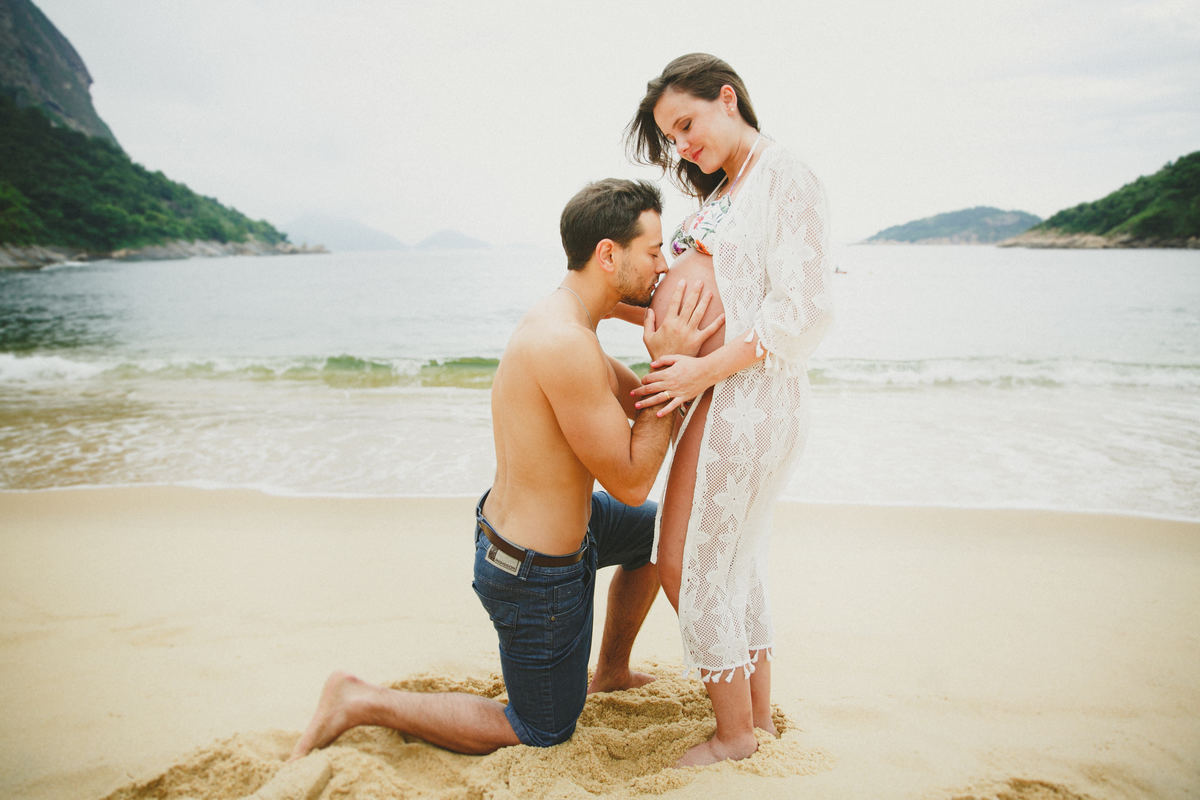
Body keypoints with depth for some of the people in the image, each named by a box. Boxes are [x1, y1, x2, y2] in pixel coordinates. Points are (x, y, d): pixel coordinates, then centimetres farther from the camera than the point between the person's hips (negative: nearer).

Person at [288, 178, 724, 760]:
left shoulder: (559, 320, 0)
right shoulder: (567, 345, -32)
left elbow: (639, 401, 9)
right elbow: (631, 482, -24)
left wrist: (675, 360, -7)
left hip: (510, 524, 9)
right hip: (536, 574, -9)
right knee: (542, 733, 14)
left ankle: (612, 671, 44)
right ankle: (359, 702, 11)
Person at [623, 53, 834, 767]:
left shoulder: (785, 179, -9)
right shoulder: (724, 190, 18)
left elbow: (805, 313, -18)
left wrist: (701, 371, -20)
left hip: (750, 393, -9)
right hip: (719, 394, 9)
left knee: (687, 566, 0)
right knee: (737, 562, 16)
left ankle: (735, 734, 18)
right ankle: (760, 713, 33)